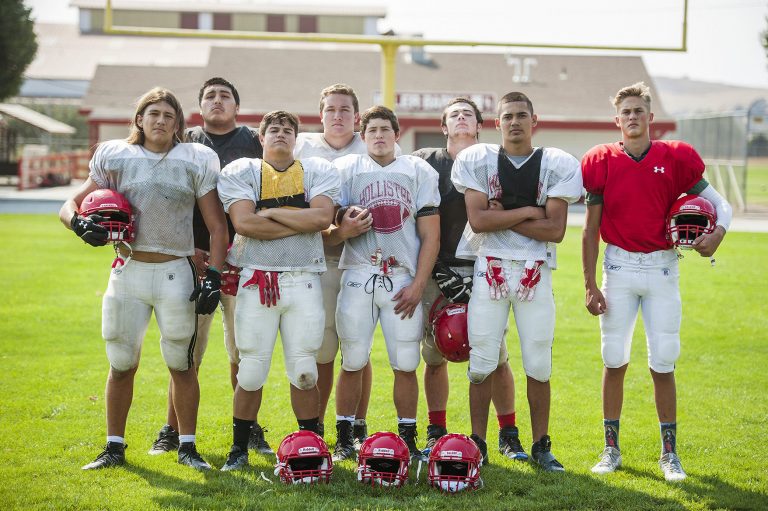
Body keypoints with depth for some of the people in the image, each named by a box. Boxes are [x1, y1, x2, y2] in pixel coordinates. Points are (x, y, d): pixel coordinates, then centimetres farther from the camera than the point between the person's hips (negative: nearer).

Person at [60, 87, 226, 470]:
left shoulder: (196, 162, 3)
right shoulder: (115, 158, 6)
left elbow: (217, 227, 3)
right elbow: (71, 204, 10)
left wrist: (213, 277, -6)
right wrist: (79, 222, -14)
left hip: (175, 272, -1)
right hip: (129, 270, 1)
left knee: (181, 363, 2)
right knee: (121, 364, 6)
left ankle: (187, 446, 14)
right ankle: (114, 447, 19)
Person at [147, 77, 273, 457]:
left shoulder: (254, 142, 9)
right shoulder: (185, 143, 11)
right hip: (193, 260, 0)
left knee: (244, 353, 4)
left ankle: (250, 429, 16)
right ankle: (173, 430, 14)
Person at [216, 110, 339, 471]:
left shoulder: (318, 172, 9)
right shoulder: (241, 172, 5)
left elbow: (322, 216, -9)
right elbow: (244, 223, -12)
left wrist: (271, 213, -8)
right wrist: (302, 223, -9)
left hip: (303, 282, 1)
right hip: (256, 280, -1)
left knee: (303, 372, 5)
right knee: (251, 373, 2)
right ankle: (239, 449, 16)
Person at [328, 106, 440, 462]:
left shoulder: (420, 173, 7)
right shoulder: (346, 170, 8)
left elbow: (430, 236, 4)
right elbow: (329, 232, 7)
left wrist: (418, 285, -5)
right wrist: (344, 229, -17)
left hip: (403, 279, 0)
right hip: (358, 276, 0)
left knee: (405, 365, 1)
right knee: (353, 362, 2)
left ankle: (408, 439, 13)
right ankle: (344, 439, 14)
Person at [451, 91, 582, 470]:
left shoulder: (557, 165, 2)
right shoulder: (477, 160, 2)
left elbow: (556, 230, -7)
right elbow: (478, 220, -10)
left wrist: (502, 219, -8)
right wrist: (527, 212, -8)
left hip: (535, 272, 0)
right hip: (490, 268, 0)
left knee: (539, 366, 4)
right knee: (482, 364, 2)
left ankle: (540, 446, 18)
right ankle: (478, 444, 14)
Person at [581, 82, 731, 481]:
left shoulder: (675, 159, -1)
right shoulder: (603, 162, -1)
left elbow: (718, 203, 6)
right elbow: (590, 229, 3)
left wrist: (718, 231, -17)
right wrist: (590, 285, 0)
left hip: (662, 268, 0)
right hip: (619, 267, 0)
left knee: (663, 364, 2)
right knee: (614, 361, 5)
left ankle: (669, 453, 14)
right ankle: (611, 449, 17)